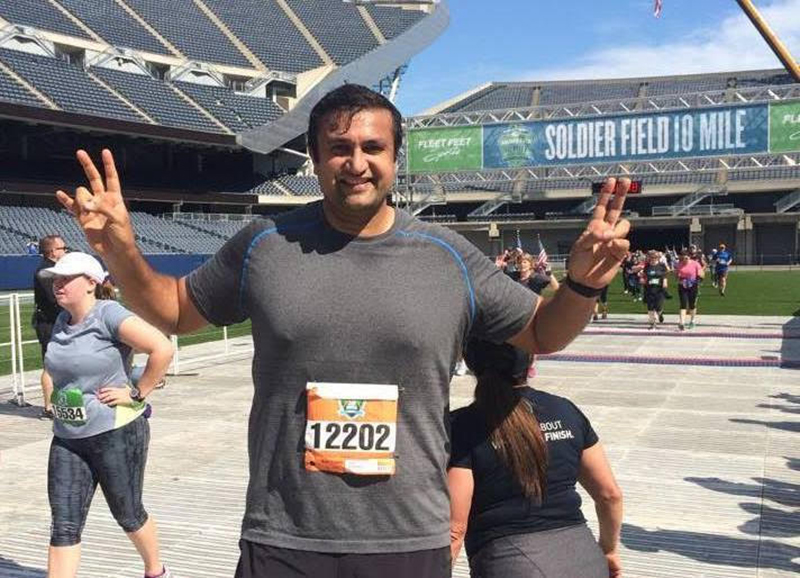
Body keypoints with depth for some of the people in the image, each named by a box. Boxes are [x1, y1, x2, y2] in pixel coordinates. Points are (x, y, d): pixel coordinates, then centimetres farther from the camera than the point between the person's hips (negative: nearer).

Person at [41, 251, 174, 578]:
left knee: (128, 515, 12)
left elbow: (162, 348, -25)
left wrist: (137, 394, -19)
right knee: (64, 526, 1)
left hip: (117, 434, -6)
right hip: (67, 440, 6)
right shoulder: (62, 321, 7)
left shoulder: (109, 315, -16)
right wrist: (58, 398, 12)